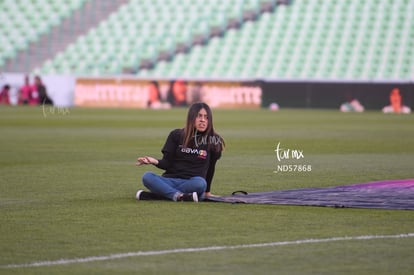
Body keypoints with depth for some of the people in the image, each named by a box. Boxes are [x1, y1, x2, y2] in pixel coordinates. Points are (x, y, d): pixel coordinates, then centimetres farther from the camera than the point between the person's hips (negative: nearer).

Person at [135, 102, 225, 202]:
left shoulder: (214, 141, 5)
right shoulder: (176, 135, 8)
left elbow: (211, 167, 14)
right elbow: (167, 163, 6)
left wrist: (207, 191, 19)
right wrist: (155, 162, -15)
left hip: (191, 183, -1)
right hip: (170, 180, 1)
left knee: (200, 183, -38)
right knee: (147, 177, -27)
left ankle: (153, 195, -32)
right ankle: (178, 196, -39)